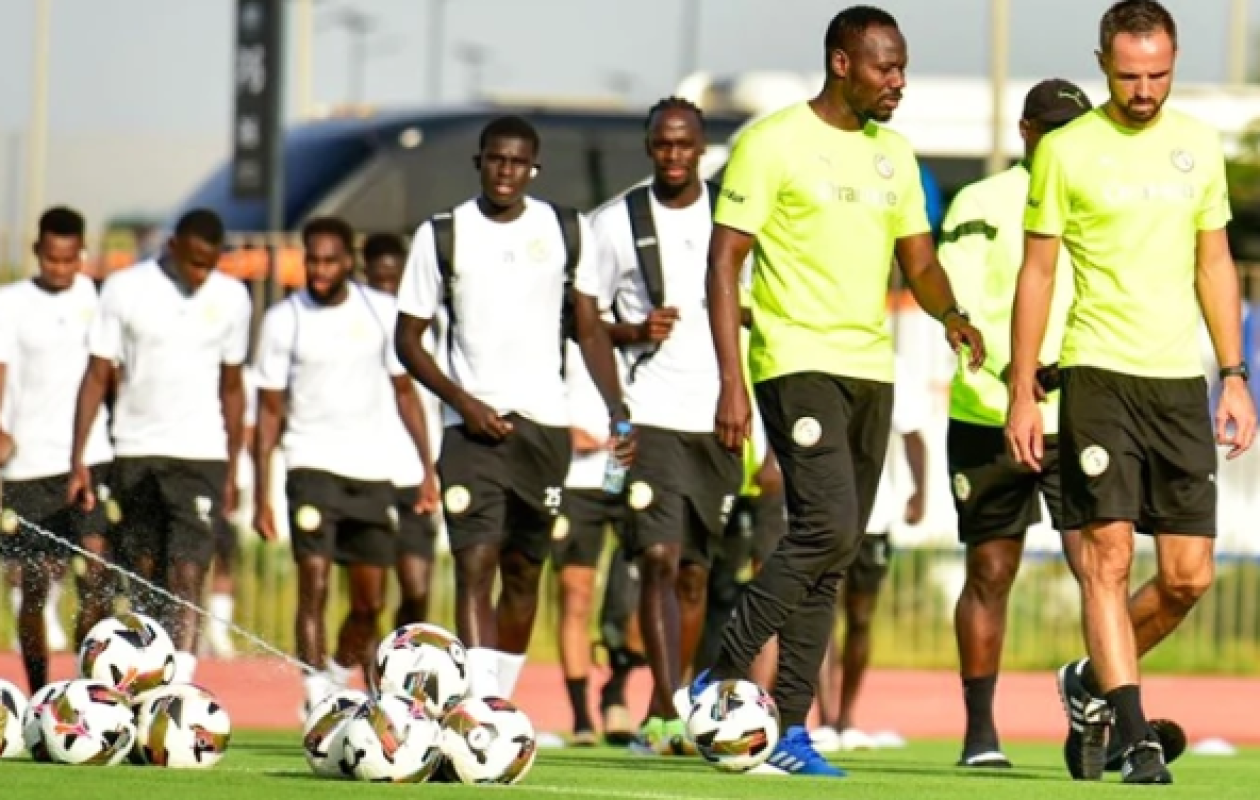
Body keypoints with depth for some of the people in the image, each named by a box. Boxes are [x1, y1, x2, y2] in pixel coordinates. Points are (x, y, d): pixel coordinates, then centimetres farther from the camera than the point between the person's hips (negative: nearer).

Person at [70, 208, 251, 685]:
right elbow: (97, 377, 1)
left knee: (186, 577, -13)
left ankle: (179, 688, -21)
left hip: (202, 454, 0)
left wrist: (232, 472, 14)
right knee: (141, 579, 5)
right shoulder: (124, 290, -1)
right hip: (135, 452, 0)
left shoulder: (231, 299, 5)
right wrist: (78, 459, -6)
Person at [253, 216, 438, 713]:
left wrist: (428, 470, 6)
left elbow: (404, 392, 12)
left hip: (373, 471, 3)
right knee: (314, 584, -15)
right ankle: (317, 707, -16)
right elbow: (269, 409, 2)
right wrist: (261, 494, -3)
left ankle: (338, 679, 30)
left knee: (370, 603, 6)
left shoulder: (381, 312, 4)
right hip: (312, 465, -3)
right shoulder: (283, 319, 0)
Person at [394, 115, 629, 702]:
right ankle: (482, 705, -25)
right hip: (474, 425, -3)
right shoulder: (442, 236, 1)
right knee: (475, 564, -16)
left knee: (524, 571, 8)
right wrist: (463, 401, -10)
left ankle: (501, 697, 19)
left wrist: (618, 412, 1)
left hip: (546, 423, 3)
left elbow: (590, 329, 12)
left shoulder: (568, 231, 7)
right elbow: (408, 338, 4)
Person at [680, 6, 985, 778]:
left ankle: (791, 729, 7)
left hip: (871, 367, 7)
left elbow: (919, 261, 20)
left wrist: (952, 315, -4)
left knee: (832, 556, 5)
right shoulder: (774, 142, -6)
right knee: (828, 527, -19)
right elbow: (725, 260, -8)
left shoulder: (893, 155, 14)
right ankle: (720, 682, -8)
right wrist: (731, 381, -15)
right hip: (799, 360, -7)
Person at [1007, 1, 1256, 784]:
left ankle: (1093, 683, 24)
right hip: (1099, 374, -4)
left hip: (1181, 378, 4)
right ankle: (1137, 736, -6)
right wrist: (1021, 395, -2)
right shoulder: (1067, 150, -1)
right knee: (1109, 556, -10)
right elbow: (1037, 274, 2)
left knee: (1189, 576, 1)